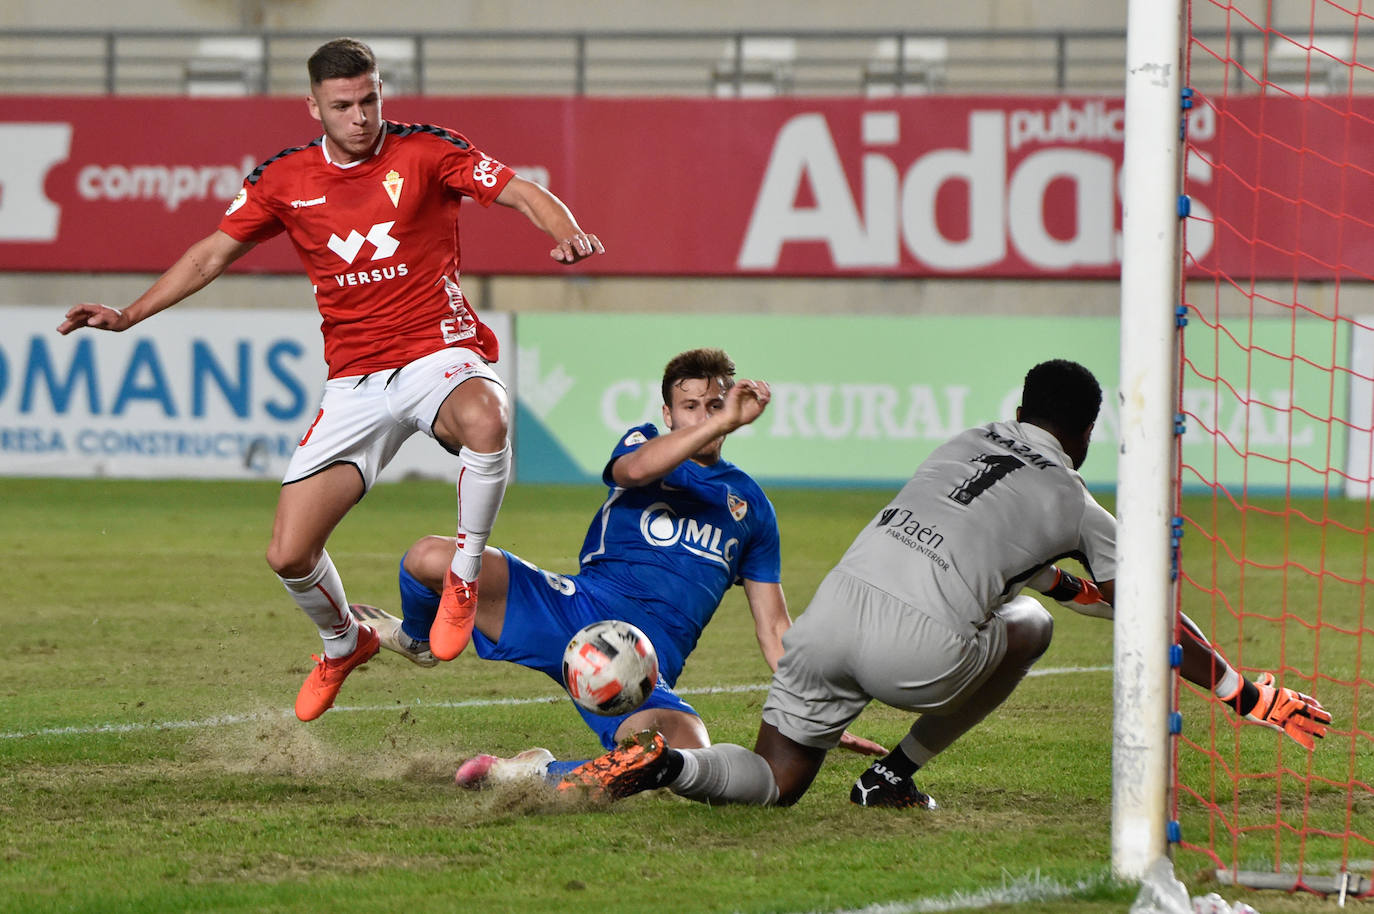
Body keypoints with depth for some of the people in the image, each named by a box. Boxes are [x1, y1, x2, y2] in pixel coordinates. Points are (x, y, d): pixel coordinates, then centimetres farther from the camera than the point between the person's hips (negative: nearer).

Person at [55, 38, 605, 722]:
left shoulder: (425, 152, -4)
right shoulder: (285, 178, 4)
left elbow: (524, 195, -8)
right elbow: (213, 253, 13)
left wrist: (566, 234, -30)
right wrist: (128, 315, 6)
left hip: (438, 353, -3)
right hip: (354, 380, 3)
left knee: (484, 421, -42)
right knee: (289, 556, -5)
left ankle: (464, 578, -17)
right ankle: (343, 645, 30)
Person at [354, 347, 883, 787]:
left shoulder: (750, 505, 22)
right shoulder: (645, 443, 15)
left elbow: (774, 628, 25)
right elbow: (633, 470, -14)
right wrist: (725, 423, -21)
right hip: (574, 610, -1)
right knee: (430, 559, -23)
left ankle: (542, 775, -15)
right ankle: (418, 640, 14)